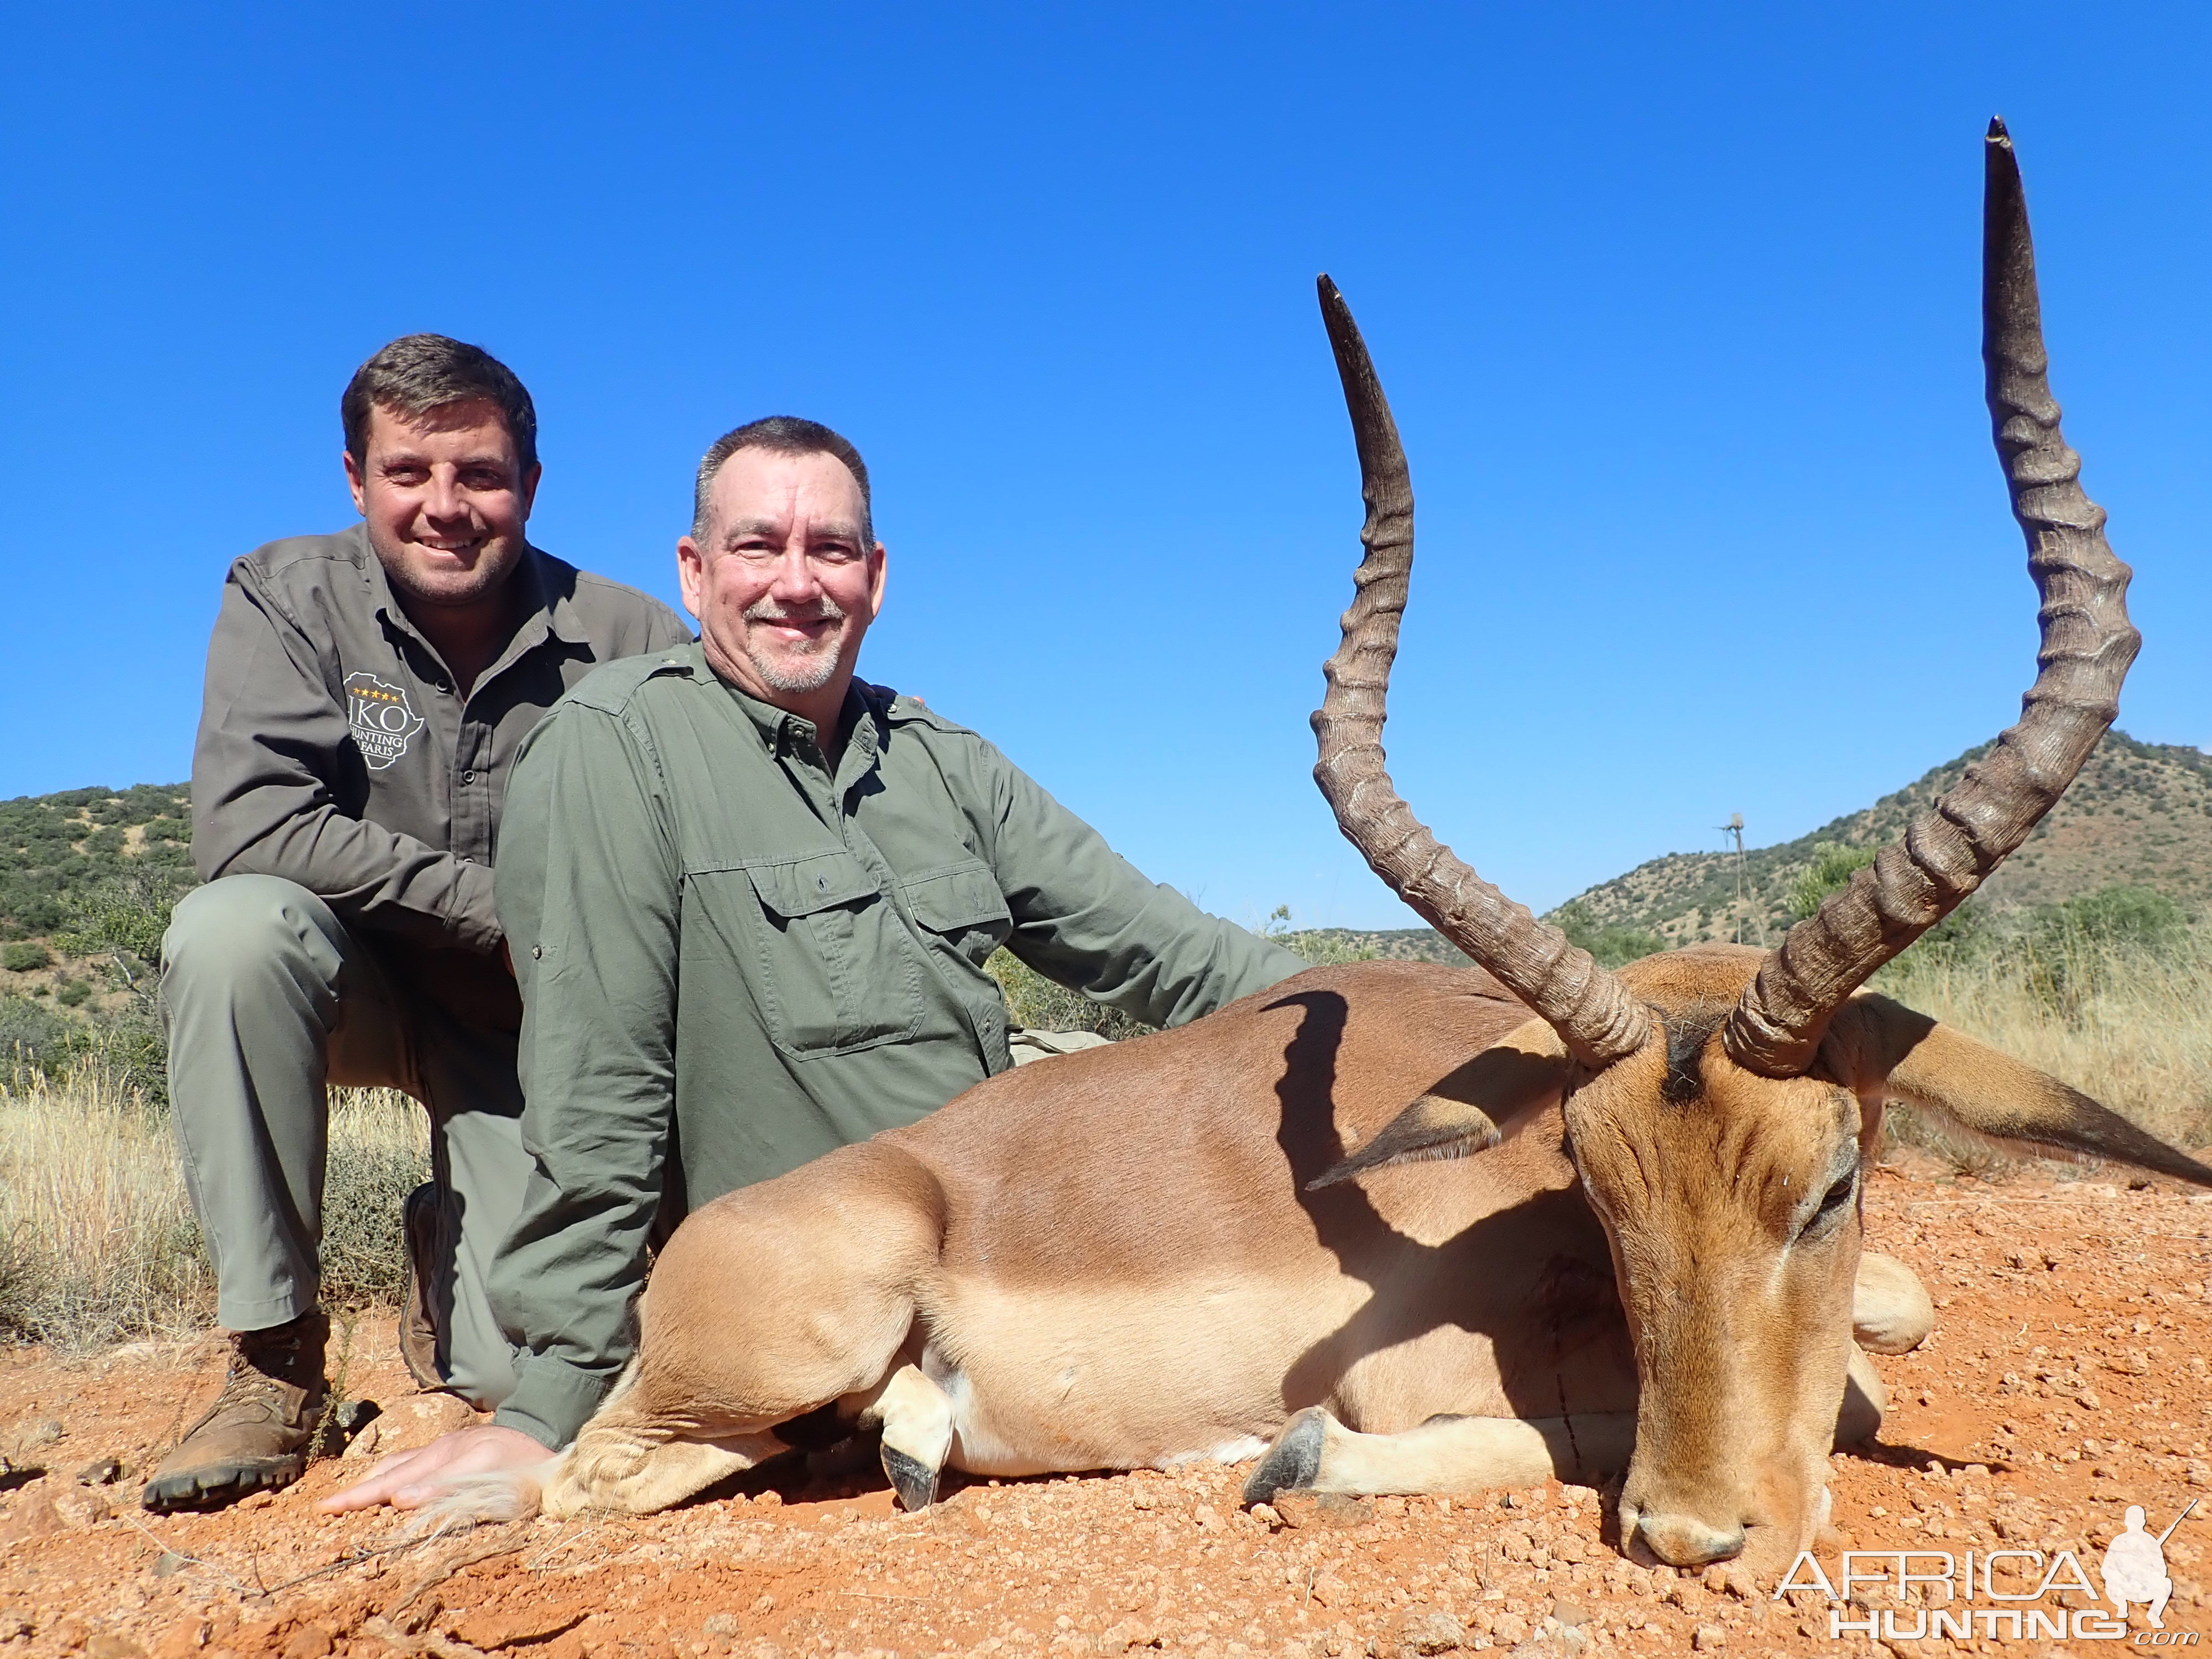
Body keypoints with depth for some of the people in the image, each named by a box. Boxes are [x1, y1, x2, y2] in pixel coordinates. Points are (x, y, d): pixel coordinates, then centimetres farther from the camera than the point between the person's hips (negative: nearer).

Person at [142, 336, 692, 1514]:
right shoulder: (287, 598, -11)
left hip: (538, 1029, -1)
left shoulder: (632, 643, -14)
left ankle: (453, 1241, 27)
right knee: (232, 927, -34)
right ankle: (275, 1360, -16)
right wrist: (501, 904, -25)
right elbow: (245, 827, -24)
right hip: (361, 984, 1)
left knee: (532, 1373, -14)